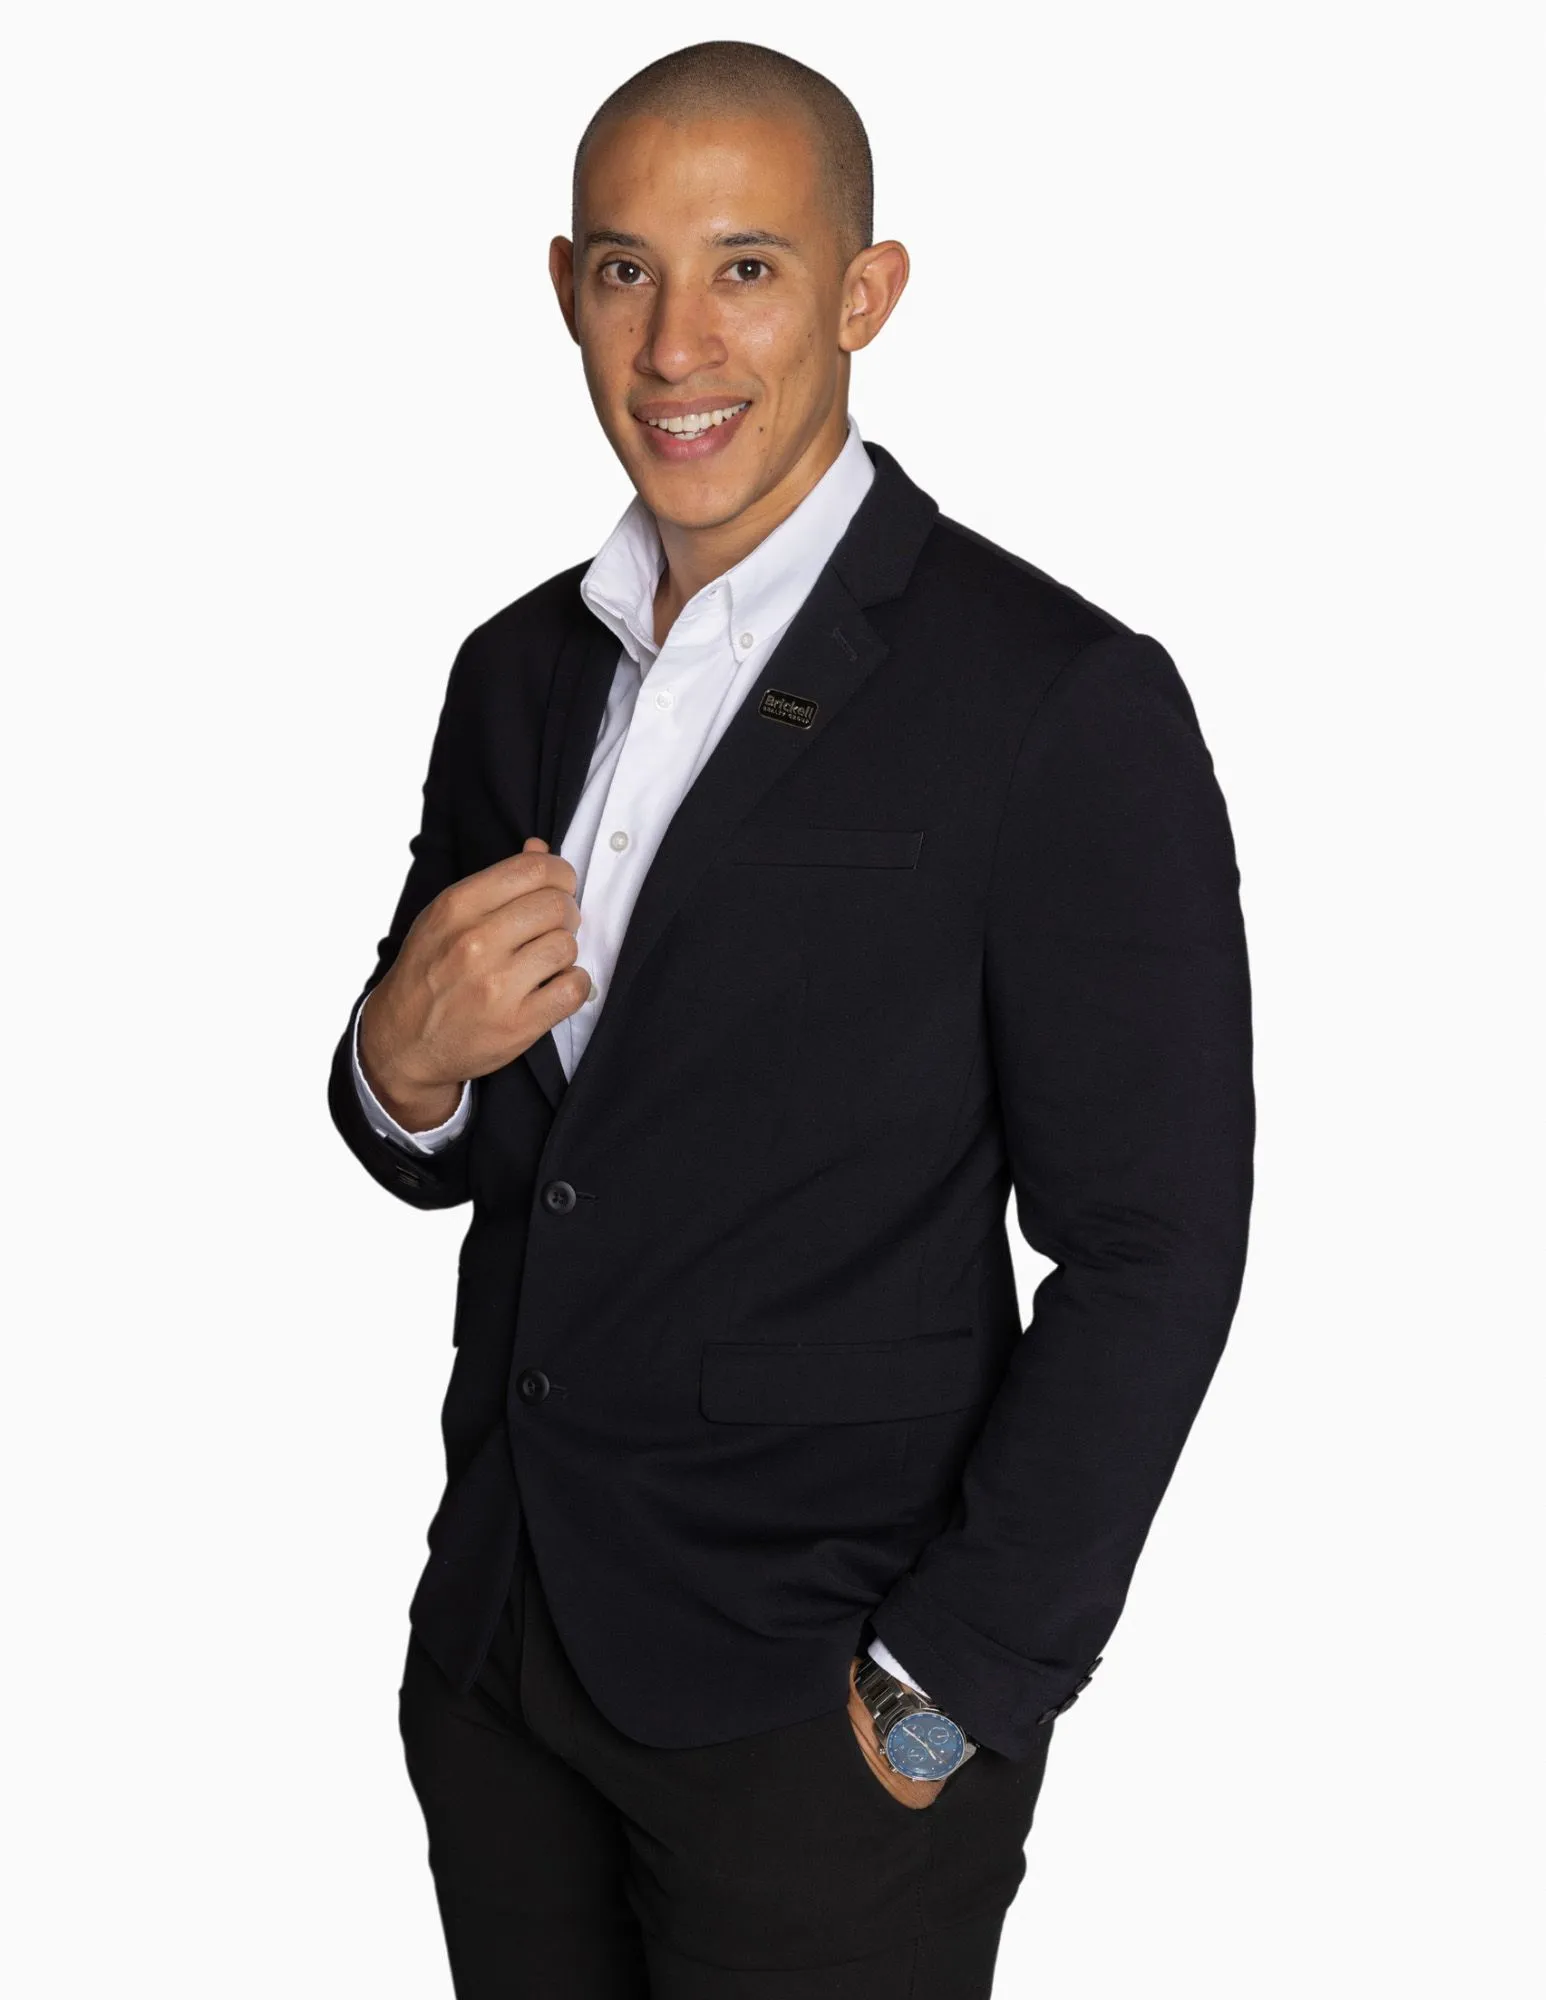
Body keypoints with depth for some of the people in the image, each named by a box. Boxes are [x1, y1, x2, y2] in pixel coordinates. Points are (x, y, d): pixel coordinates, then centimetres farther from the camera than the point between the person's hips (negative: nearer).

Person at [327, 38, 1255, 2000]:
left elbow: (1151, 1258, -13)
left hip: (816, 1720, -5)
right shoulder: (520, 670, 7)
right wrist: (407, 1066, -9)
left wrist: (941, 1701, -13)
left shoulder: (1063, 701, -13)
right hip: (496, 1651, 6)